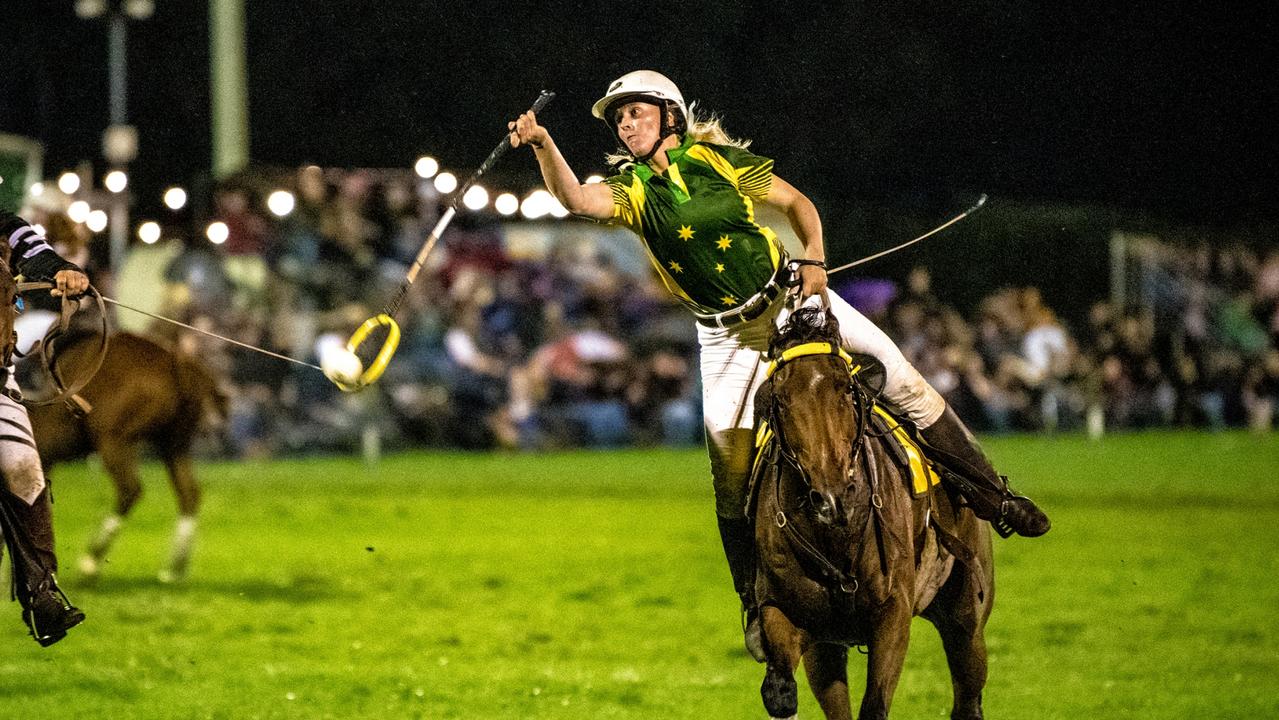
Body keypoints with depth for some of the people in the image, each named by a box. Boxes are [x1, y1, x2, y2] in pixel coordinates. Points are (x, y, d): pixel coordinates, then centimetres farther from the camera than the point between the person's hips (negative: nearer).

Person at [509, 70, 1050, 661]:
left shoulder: (715, 157, -3)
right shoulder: (632, 189, -3)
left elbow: (797, 203, 1)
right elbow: (576, 199, -23)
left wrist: (814, 261, -15)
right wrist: (542, 145, -39)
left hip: (790, 296, -1)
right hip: (729, 335, 1)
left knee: (901, 377, -7)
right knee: (731, 473, -3)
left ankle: (989, 494, 5)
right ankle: (756, 603, 12)